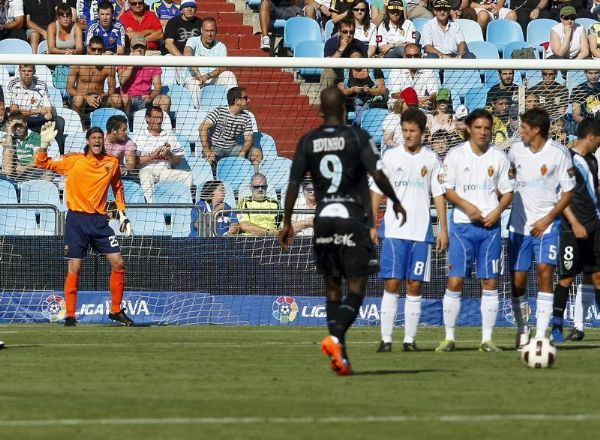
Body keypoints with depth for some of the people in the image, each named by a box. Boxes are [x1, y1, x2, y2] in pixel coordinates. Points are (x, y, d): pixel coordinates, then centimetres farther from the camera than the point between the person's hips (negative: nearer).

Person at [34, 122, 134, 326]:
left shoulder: (112, 162, 6)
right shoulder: (73, 161, -2)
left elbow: (118, 187, 20)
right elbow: (42, 163, 2)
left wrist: (122, 215, 15)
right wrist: (45, 143, -14)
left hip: (99, 220, 3)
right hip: (77, 219, -3)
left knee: (118, 263, -1)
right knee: (74, 268, -5)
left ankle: (116, 310, 14)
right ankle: (70, 316, 3)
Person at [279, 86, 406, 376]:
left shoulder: (308, 141, 5)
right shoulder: (357, 137, -4)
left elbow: (294, 183, 4)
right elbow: (377, 174, -12)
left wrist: (287, 222, 13)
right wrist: (395, 201, 3)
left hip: (323, 219, 3)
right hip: (353, 217, -3)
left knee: (332, 286, 11)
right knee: (356, 286, -2)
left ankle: (340, 356, 7)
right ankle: (336, 338, -25)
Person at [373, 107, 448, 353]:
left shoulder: (431, 159, 6)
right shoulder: (390, 157, 4)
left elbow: (439, 195, 8)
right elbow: (376, 192, 6)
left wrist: (443, 229, 2)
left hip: (421, 231, 1)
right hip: (393, 229, -1)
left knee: (414, 286, 2)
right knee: (391, 284, -6)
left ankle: (410, 339, 6)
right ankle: (386, 339, -6)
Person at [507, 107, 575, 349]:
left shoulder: (558, 154, -8)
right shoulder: (516, 150, 3)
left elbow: (568, 192, -4)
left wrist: (547, 219, -12)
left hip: (546, 224, -4)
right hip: (519, 224, 4)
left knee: (545, 271, -18)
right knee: (517, 281, 1)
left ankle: (541, 333, -15)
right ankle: (522, 331, 21)